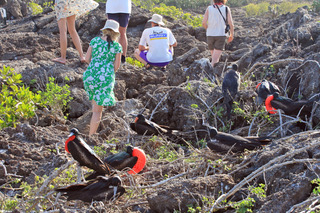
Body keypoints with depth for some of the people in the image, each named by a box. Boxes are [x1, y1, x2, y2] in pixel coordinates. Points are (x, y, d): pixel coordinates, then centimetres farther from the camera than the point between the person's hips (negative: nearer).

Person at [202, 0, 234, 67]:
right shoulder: (226, 9, -4)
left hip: (210, 35, 3)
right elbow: (230, 23, -8)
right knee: (215, 59, -11)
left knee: (214, 55, 23)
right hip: (221, 35, -3)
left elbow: (204, 22, -8)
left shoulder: (209, 8, -2)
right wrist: (231, 35, 7)